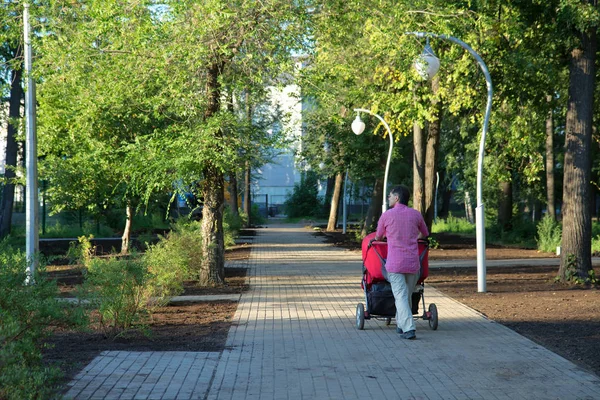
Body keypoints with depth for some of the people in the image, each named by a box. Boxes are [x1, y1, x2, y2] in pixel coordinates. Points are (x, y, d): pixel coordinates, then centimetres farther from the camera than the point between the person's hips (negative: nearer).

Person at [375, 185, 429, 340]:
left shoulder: (387, 215, -3)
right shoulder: (416, 214, 5)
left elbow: (378, 237, 14)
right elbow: (425, 234, 22)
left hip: (395, 263, -3)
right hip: (413, 263, 3)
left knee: (401, 296, -4)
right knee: (408, 295, 17)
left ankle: (408, 328, -16)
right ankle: (401, 324, 27)